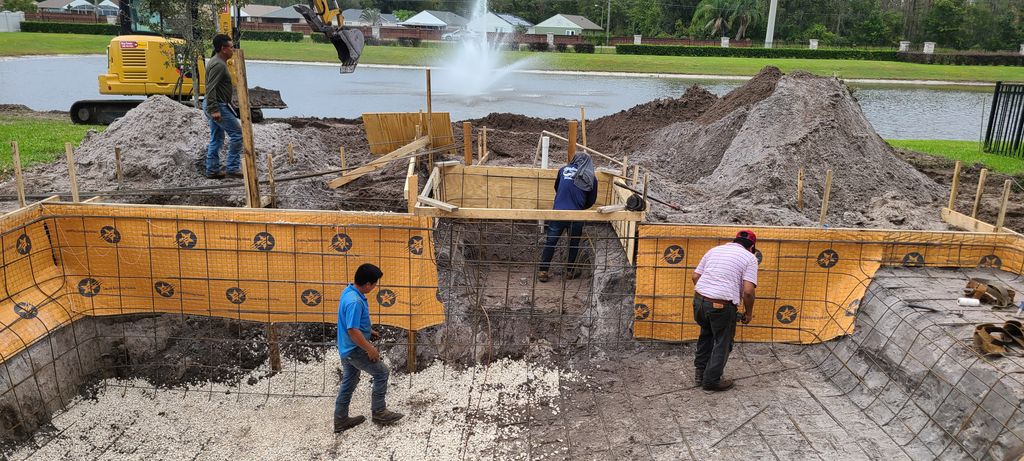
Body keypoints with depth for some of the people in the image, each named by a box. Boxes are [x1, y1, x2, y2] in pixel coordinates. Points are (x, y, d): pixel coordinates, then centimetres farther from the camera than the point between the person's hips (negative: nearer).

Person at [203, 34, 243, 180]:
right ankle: (233, 168, -3)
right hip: (218, 106, -11)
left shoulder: (216, 61, 15)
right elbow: (210, 88, -25)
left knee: (217, 138, 13)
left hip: (216, 106, 11)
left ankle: (212, 170, 16)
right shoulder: (219, 65, -18)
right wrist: (214, 110, -28)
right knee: (237, 133, -5)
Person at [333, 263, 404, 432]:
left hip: (347, 349, 10)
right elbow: (353, 331, -30)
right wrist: (370, 348, -21)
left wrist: (369, 331, 22)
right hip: (356, 349, -10)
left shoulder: (350, 291, 3)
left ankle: (340, 420, 27)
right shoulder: (355, 301, -29)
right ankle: (379, 412, 14)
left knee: (349, 382, 18)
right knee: (382, 373, 3)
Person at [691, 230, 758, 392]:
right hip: (722, 306, -5)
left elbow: (695, 276, 14)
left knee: (706, 335, 28)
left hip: (699, 301, 5)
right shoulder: (749, 258, 2)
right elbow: (748, 291, -9)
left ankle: (700, 372, 34)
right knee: (722, 343, 14)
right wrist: (748, 312, 6)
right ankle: (711, 380, 23)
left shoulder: (714, 250, 17)